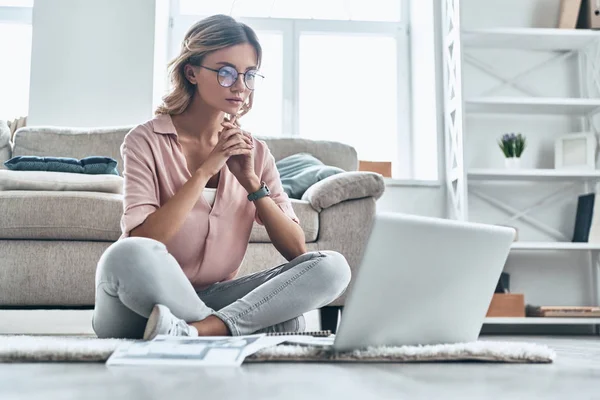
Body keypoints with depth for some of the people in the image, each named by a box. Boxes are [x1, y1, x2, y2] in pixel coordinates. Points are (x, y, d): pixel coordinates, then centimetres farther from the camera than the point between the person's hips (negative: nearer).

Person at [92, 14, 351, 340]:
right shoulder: (146, 141, -5)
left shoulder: (254, 152, 6)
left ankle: (197, 330, -26)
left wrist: (251, 181, -12)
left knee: (332, 266, -16)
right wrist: (205, 170, -18)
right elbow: (141, 243, -19)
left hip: (216, 298, 4)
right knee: (128, 256, -38)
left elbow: (296, 251, 0)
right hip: (146, 307, -4)